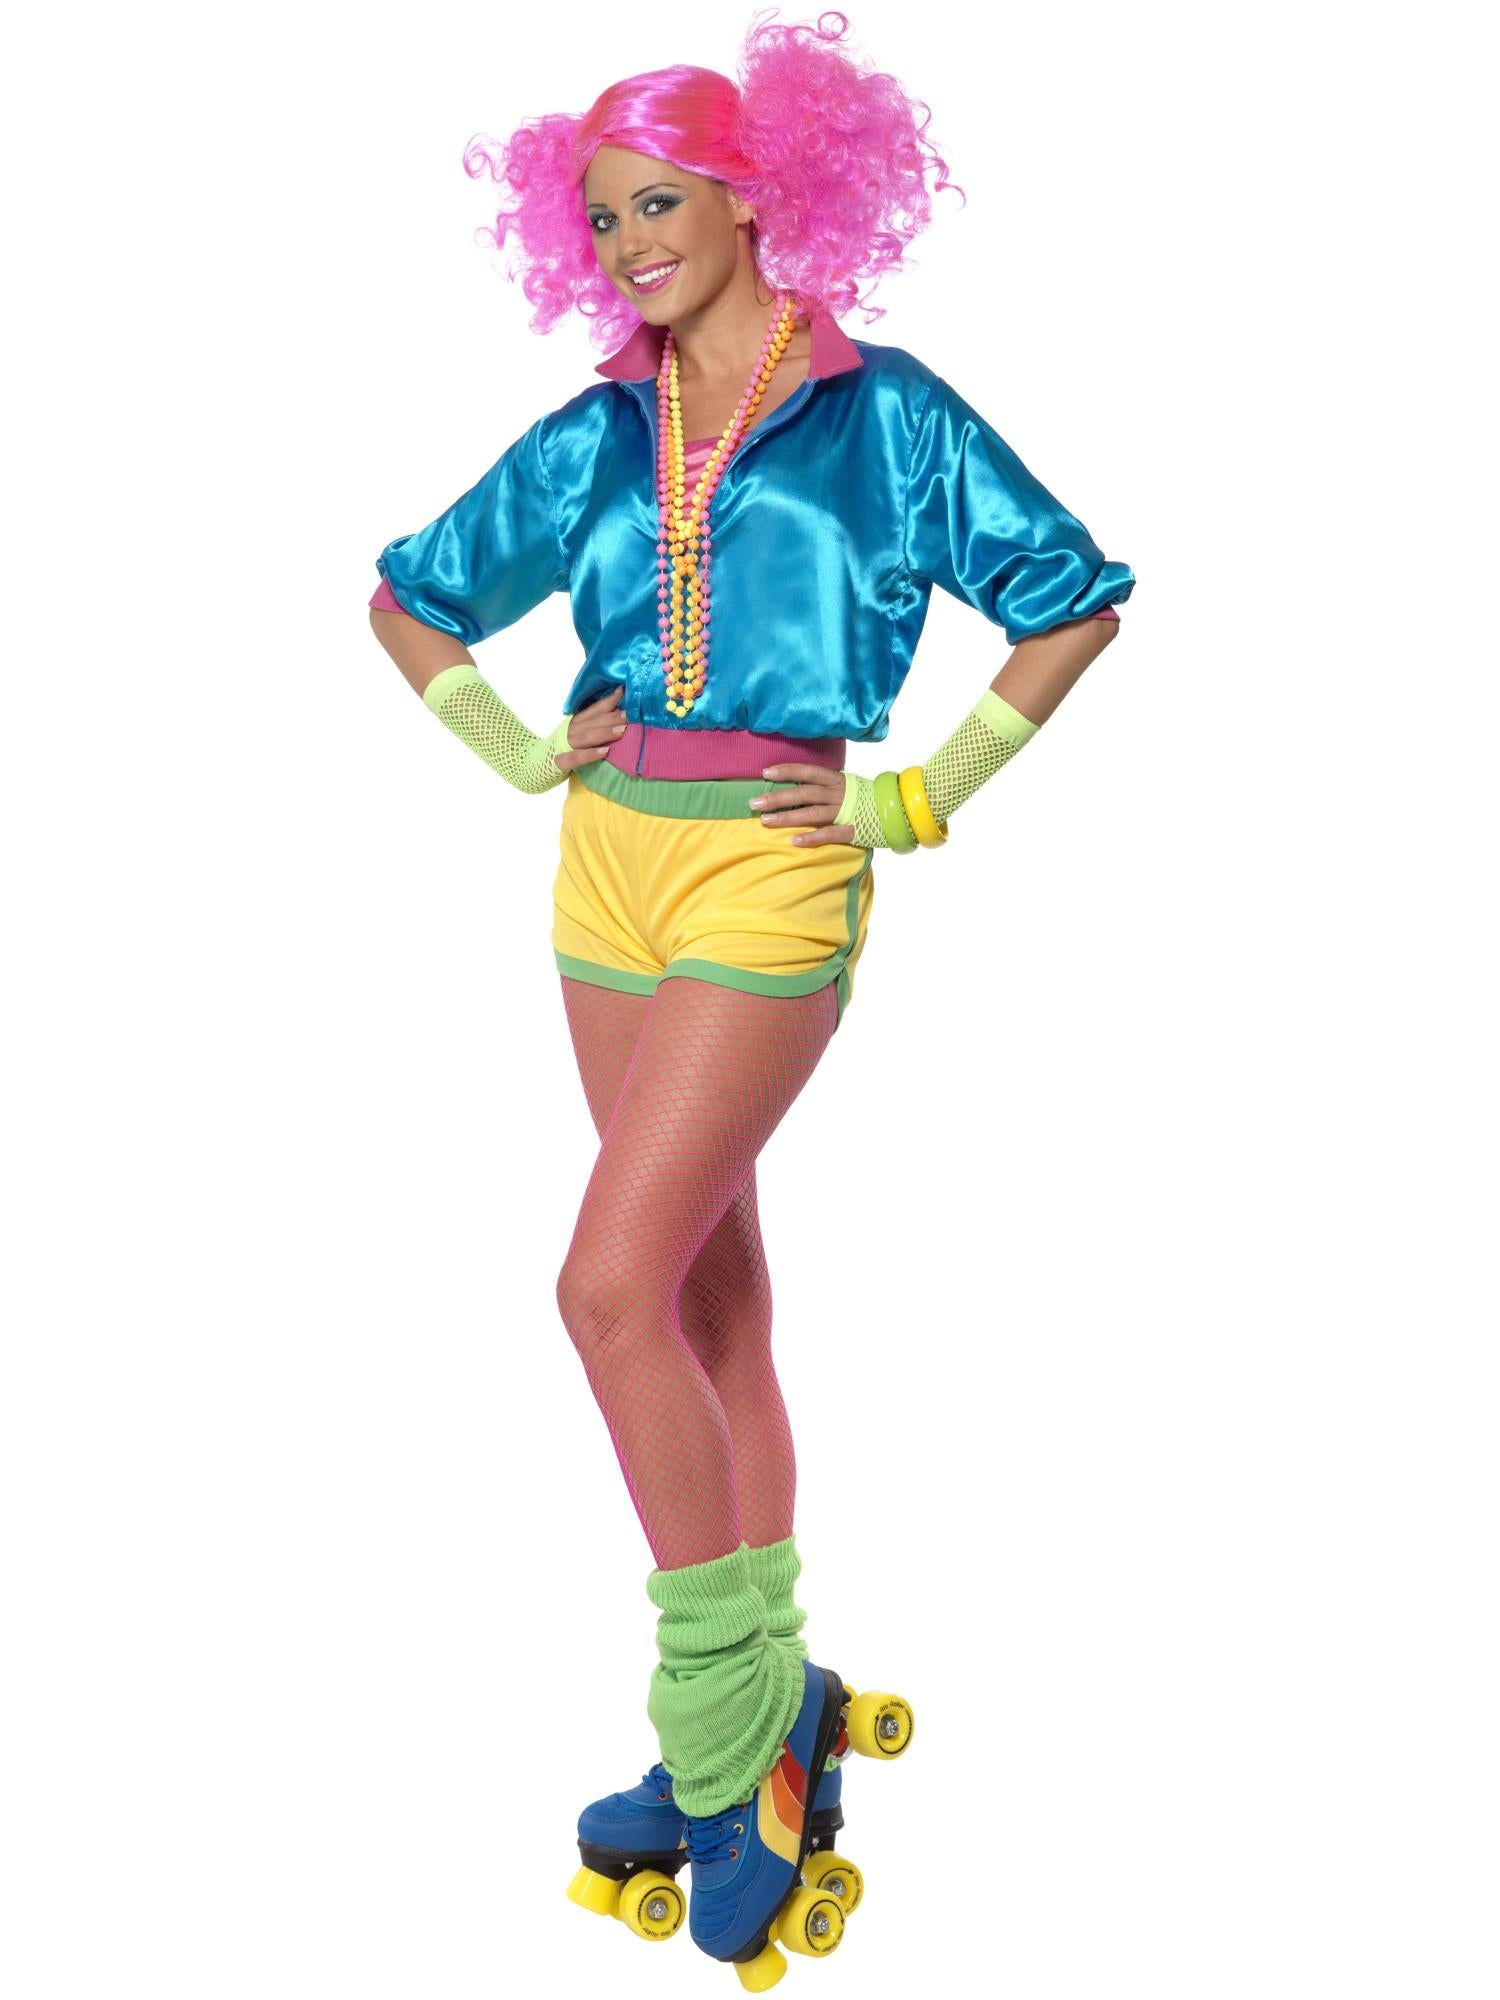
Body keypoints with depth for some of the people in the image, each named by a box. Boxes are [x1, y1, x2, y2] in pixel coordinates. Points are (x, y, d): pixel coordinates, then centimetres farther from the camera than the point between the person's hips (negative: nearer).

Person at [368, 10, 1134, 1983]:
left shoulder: (885, 412, -1)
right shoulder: (594, 443, 10)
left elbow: (1079, 600, 4)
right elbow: (405, 598, 21)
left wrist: (929, 794, -2)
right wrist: (518, 752, 8)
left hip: (771, 875, -5)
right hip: (611, 862, 5)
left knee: (613, 1284, -16)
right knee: (708, 1292, 9)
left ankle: (730, 1717, 0)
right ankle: (767, 1709, 21)